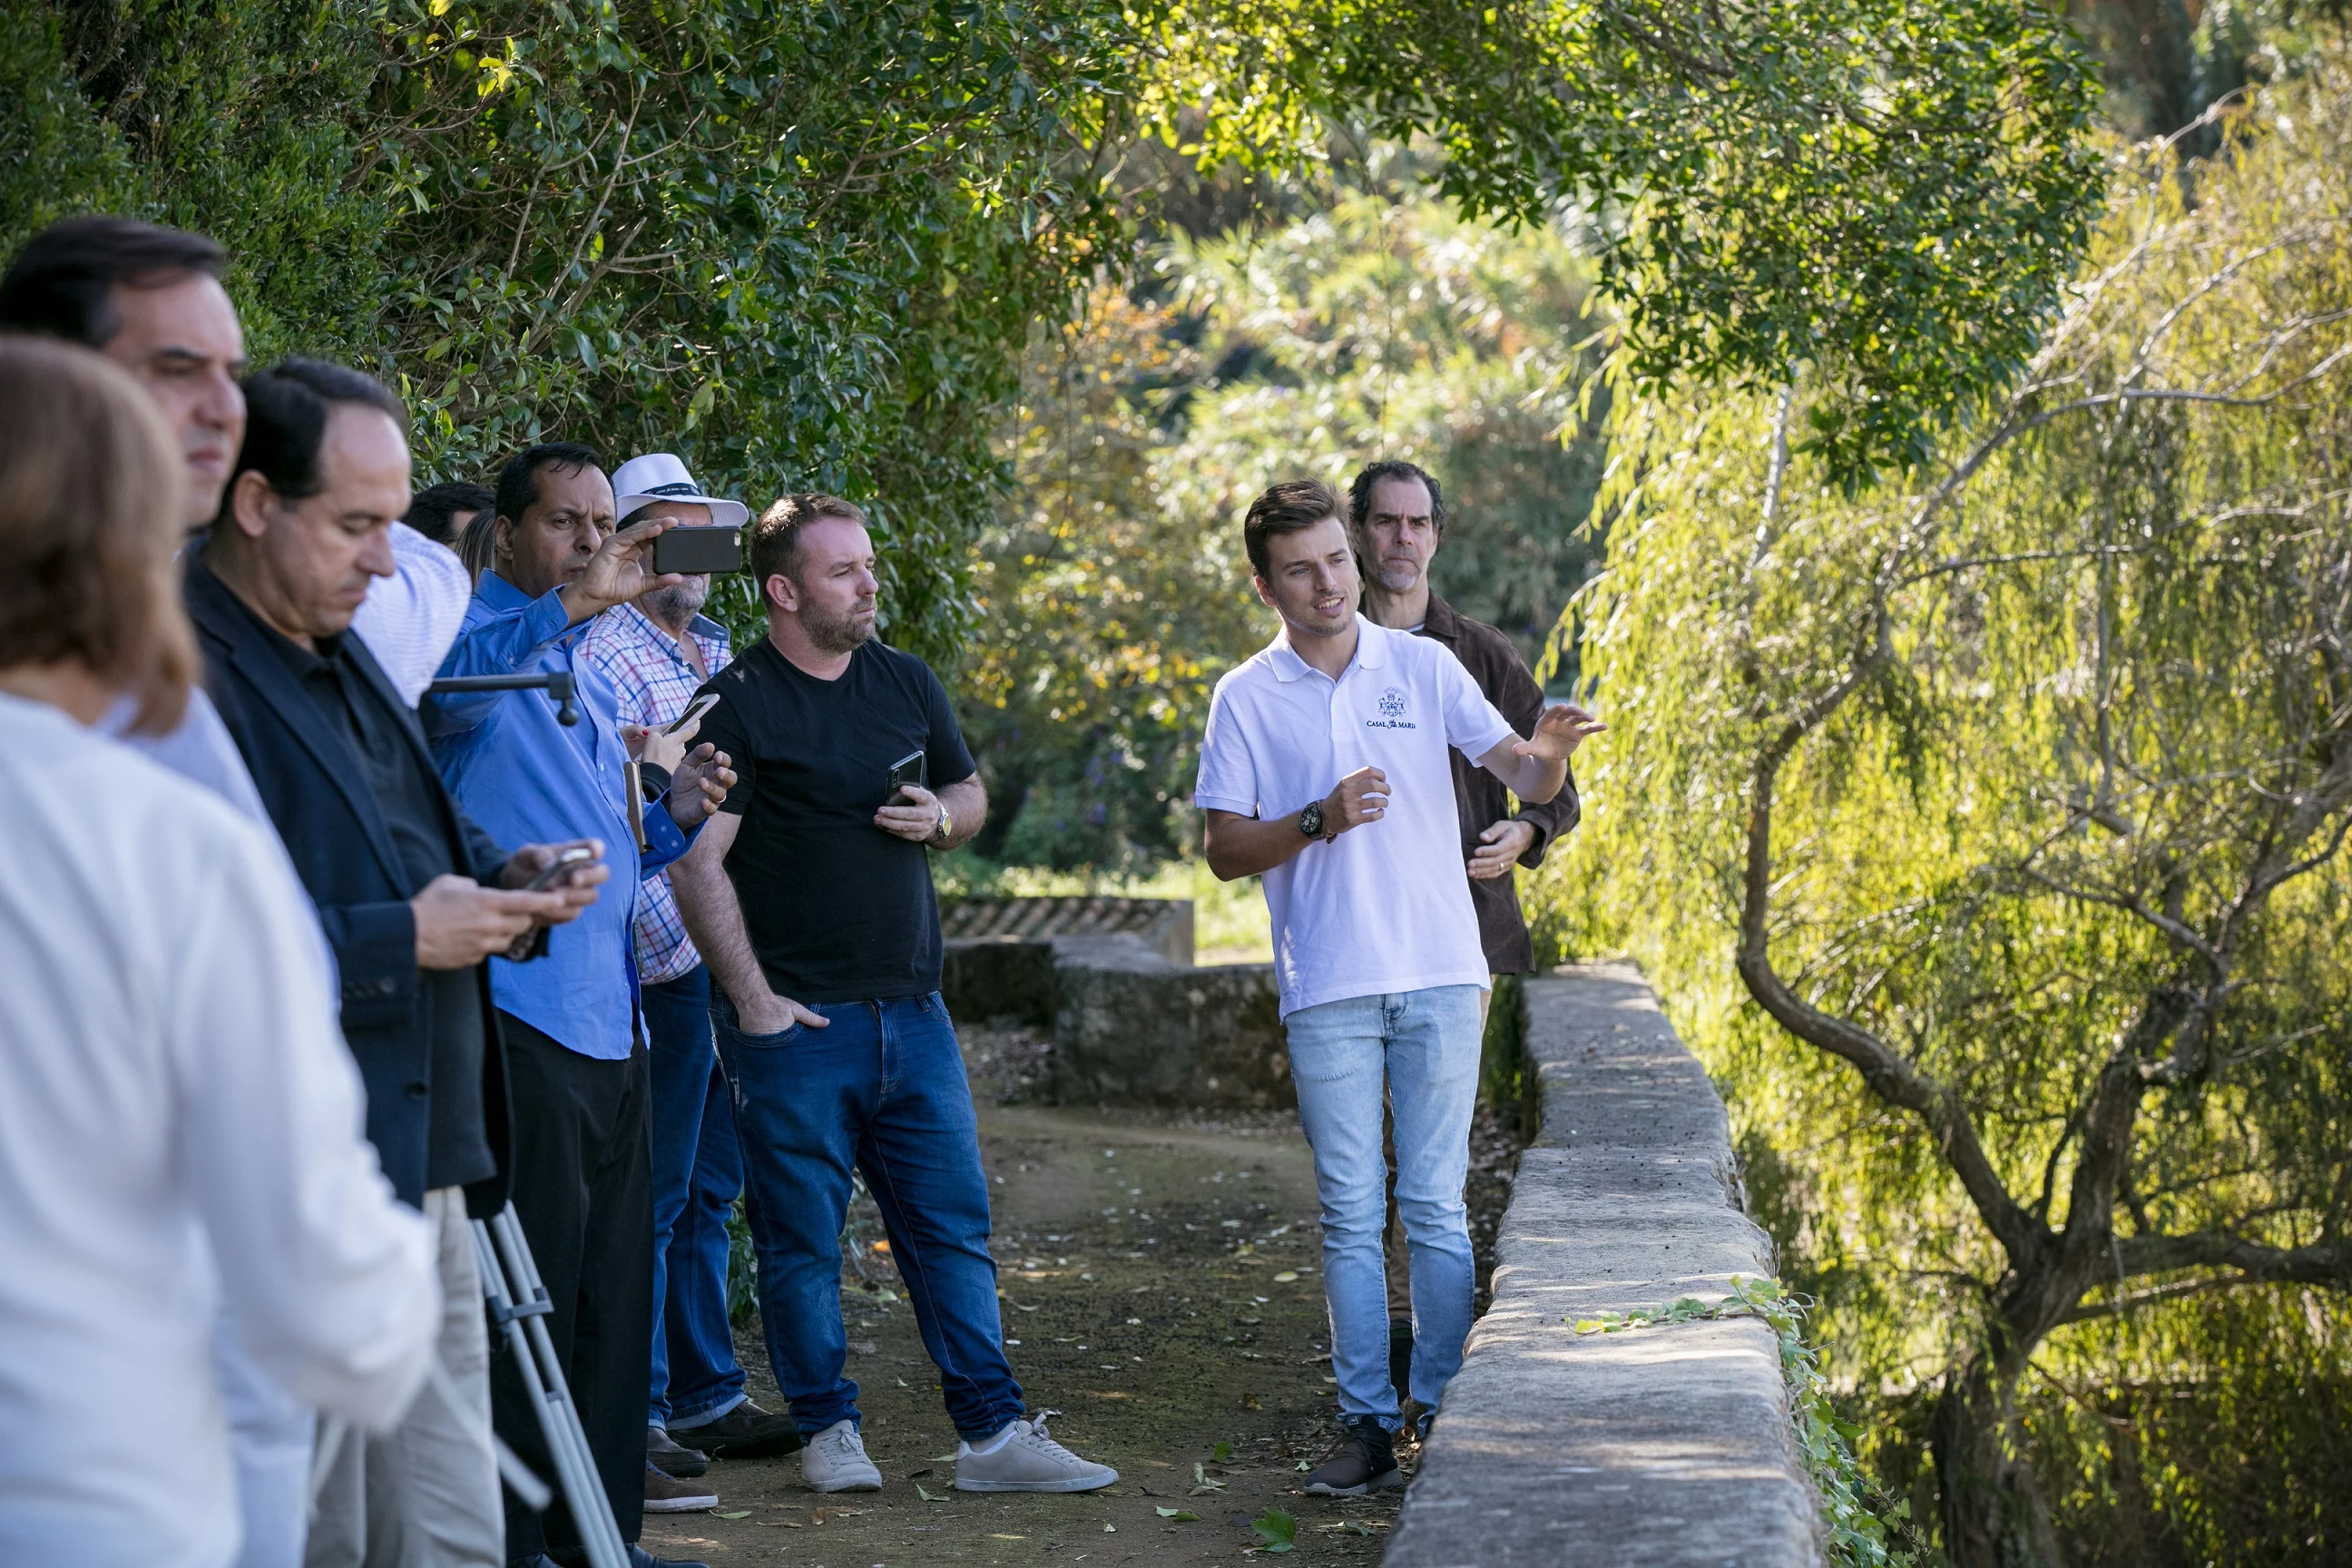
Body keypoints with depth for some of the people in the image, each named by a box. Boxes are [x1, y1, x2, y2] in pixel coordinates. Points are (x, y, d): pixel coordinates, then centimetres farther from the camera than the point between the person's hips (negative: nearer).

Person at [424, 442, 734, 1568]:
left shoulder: (590, 674, 22)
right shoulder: (482, 638, -4)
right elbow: (445, 681, -30)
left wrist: (673, 816, 8)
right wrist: (570, 605, -42)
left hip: (610, 1020, 9)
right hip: (519, 1016, -9)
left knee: (615, 1293, 10)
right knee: (526, 1298, -8)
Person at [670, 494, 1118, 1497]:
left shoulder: (906, 685, 12)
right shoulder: (737, 706, -7)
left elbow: (971, 794, 24)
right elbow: (698, 864, -11)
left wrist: (939, 816, -1)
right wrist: (751, 997, -15)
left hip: (909, 1010, 5)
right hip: (794, 1020, -5)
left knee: (954, 1225, 4)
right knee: (802, 1240, 2)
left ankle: (992, 1433, 7)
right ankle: (827, 1431, 14)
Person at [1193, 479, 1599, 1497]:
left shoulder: (1424, 667, 5)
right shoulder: (1247, 697, 4)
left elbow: (1522, 780, 2)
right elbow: (1224, 850, 2)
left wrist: (1548, 756, -21)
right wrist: (1319, 821, -14)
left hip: (1439, 980, 0)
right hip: (1326, 991, 0)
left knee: (1434, 1207, 1)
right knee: (1350, 1214, 3)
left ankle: (1446, 1412, 7)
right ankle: (1366, 1423, 10)